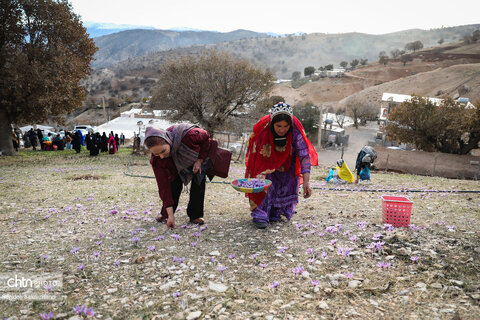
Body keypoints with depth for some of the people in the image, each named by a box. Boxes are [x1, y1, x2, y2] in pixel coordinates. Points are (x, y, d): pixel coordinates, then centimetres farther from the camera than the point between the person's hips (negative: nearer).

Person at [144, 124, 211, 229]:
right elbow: (163, 186, -31)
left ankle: (195, 215, 1)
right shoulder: (156, 161, -35)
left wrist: (200, 161, -26)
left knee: (198, 181, -12)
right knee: (175, 183, -13)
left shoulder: (187, 135, -46)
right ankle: (165, 214, 6)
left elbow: (206, 137, -24)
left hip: (200, 157, -1)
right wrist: (170, 214, -35)